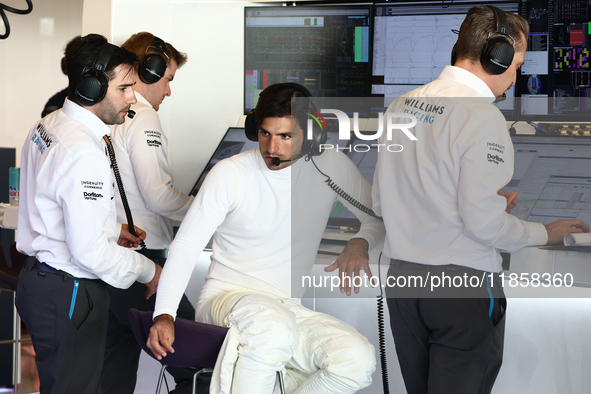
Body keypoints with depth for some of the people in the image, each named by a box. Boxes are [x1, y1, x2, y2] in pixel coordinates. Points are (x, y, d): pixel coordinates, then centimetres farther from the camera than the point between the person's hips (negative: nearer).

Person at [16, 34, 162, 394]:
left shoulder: (47, 127, 8)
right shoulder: (84, 153, -24)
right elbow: (90, 251, -25)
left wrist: (110, 229, 15)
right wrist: (148, 271, -11)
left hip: (39, 277, 10)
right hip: (67, 296, -10)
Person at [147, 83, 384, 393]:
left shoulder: (332, 166, 1)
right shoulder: (230, 174, -7)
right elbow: (186, 245, -7)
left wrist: (360, 242, -9)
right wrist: (164, 315, -21)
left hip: (289, 307, 4)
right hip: (226, 297, -4)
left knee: (360, 361, -26)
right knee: (274, 329, -40)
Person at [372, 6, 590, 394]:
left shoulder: (402, 105, 8)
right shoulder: (482, 115, -15)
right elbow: (484, 223, -19)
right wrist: (544, 233, 1)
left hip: (401, 276, 7)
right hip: (462, 282, -7)